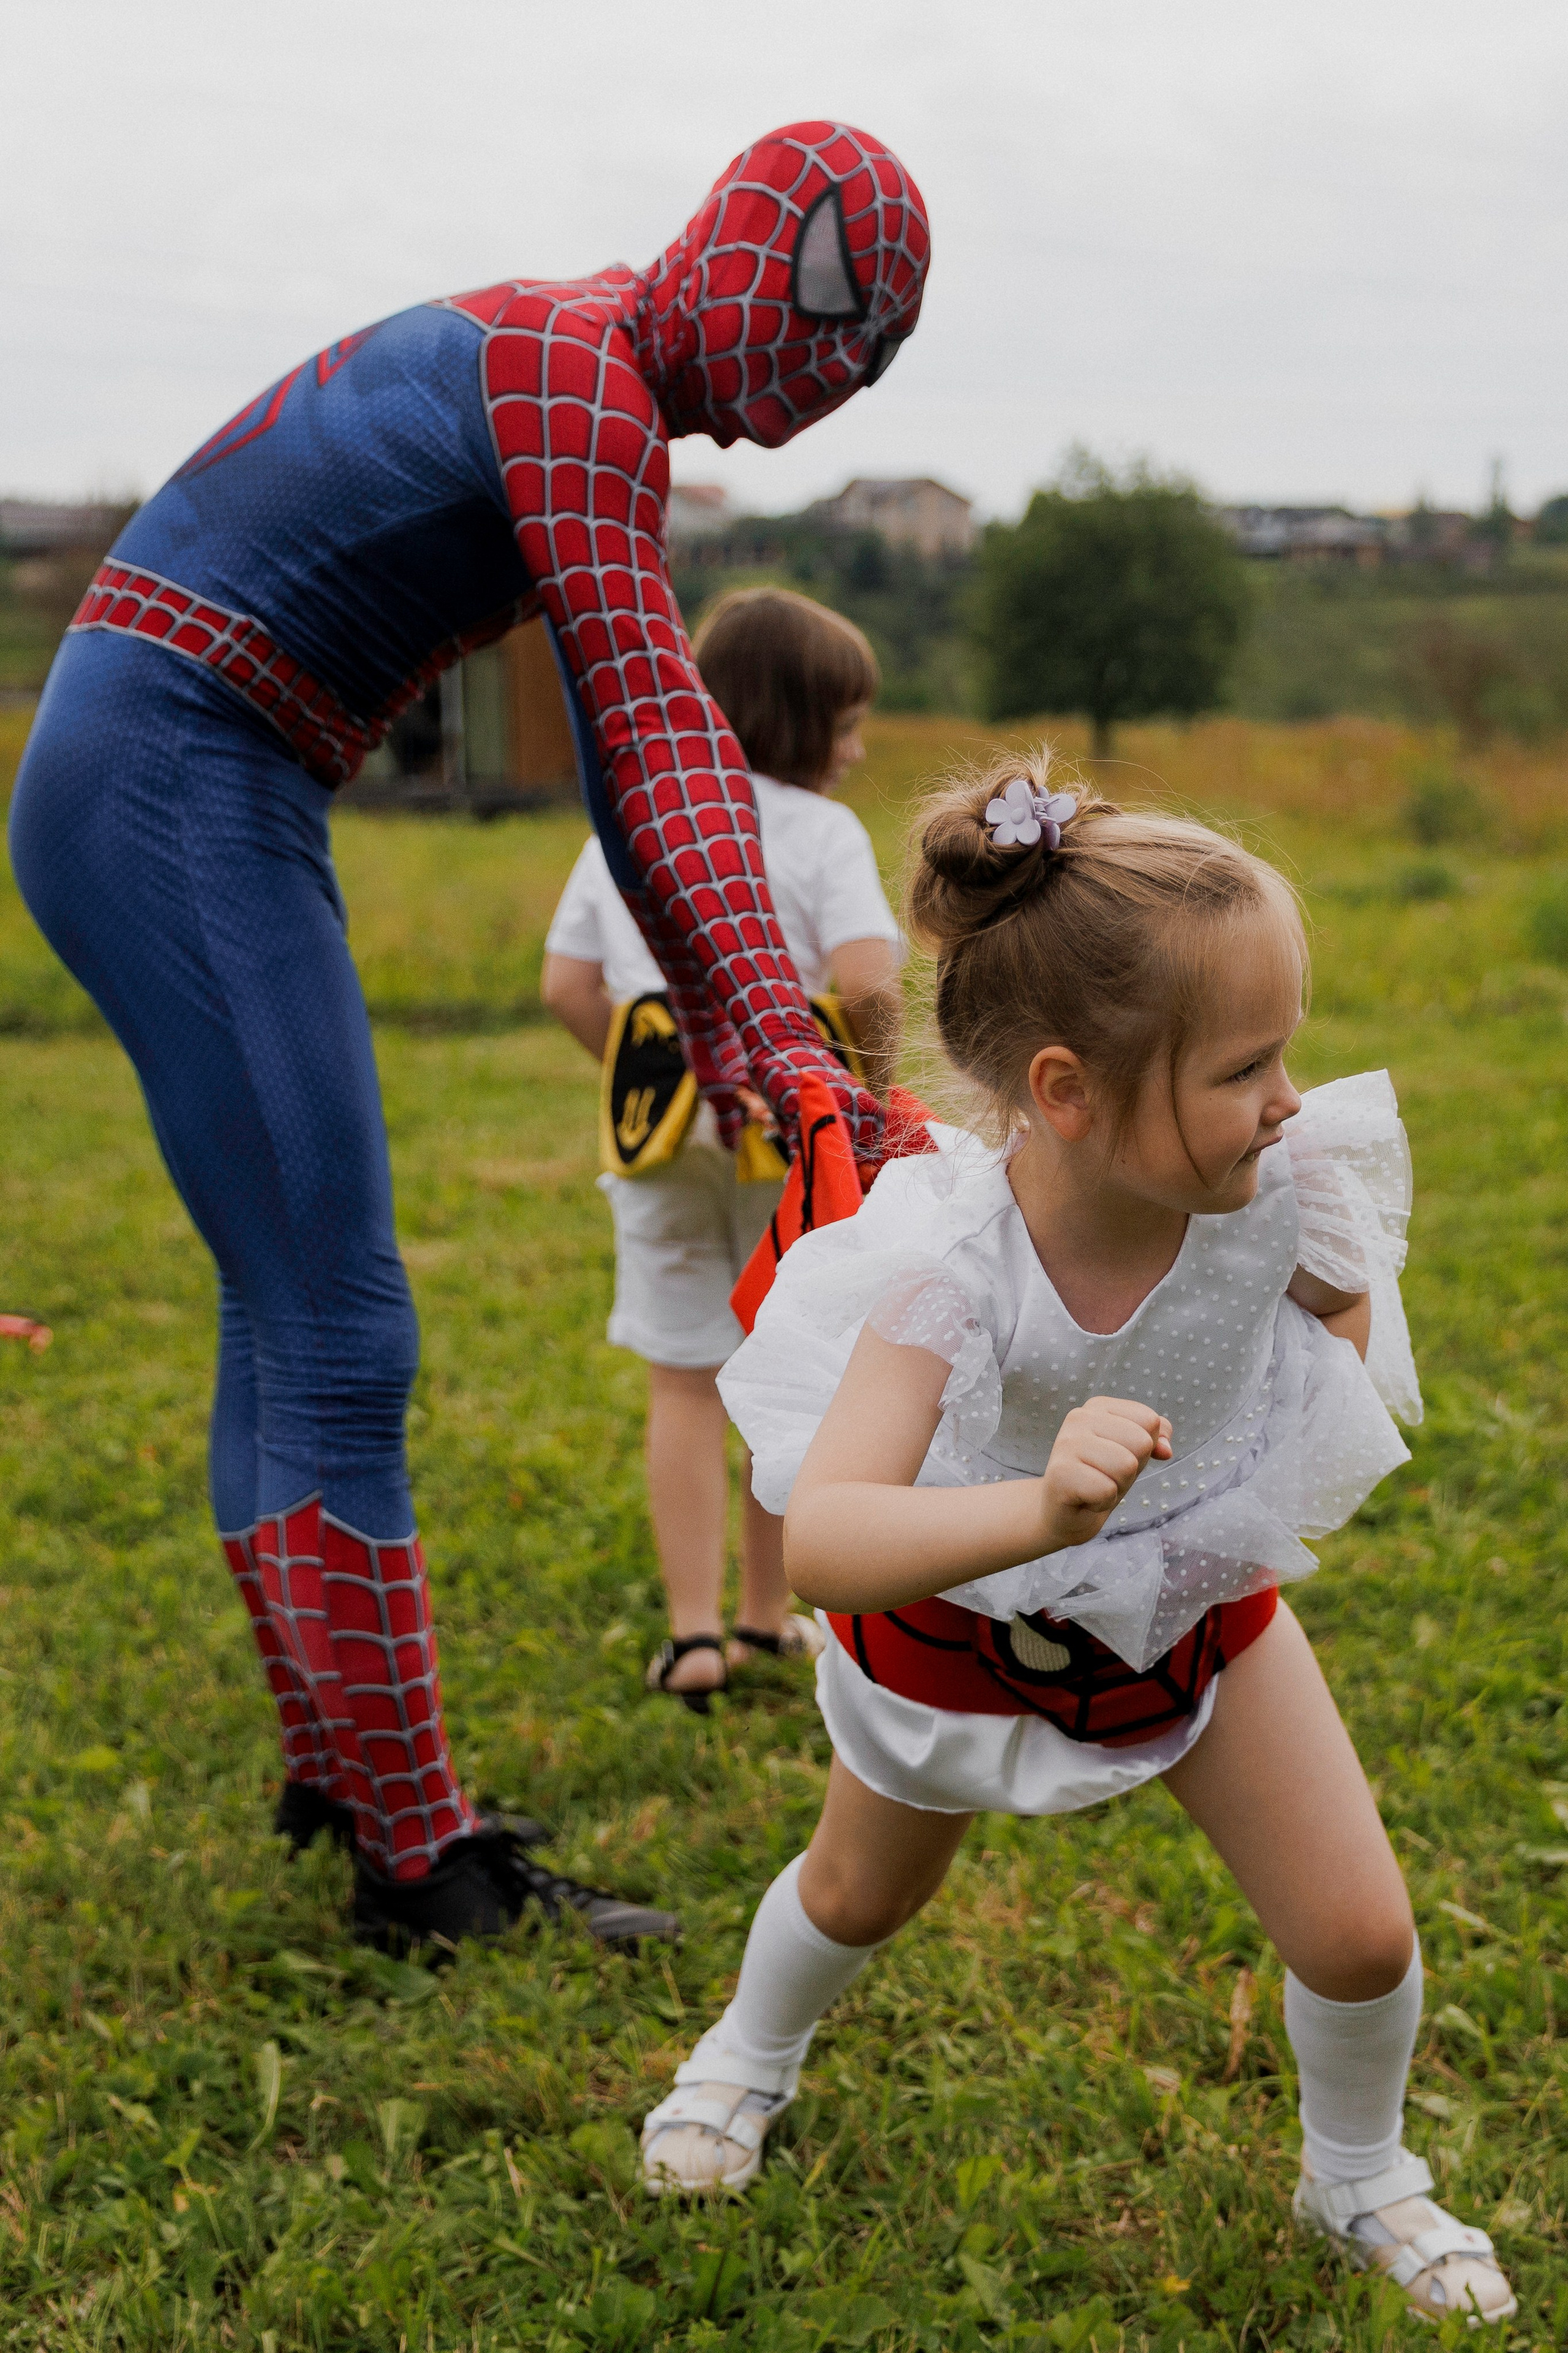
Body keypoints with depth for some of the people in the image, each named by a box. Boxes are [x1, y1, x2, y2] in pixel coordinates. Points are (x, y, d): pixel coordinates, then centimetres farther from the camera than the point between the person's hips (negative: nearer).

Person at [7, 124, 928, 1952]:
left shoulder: (575, 380, 19)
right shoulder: (584, 385, -13)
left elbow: (625, 744, 19)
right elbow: (660, 733, -22)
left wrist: (712, 1027, 19)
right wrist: (778, 1025, -27)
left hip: (167, 791, 11)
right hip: (179, 793, -11)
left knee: (286, 1309, 16)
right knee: (342, 1340, -8)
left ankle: (335, 1766, 30)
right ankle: (420, 1863, 0)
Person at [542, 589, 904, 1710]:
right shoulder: (822, 832, -9)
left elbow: (568, 985, 3)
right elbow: (865, 981, -22)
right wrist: (876, 1079, -4)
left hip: (666, 1139, 3)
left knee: (686, 1383, 10)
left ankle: (693, 1632, 4)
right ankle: (769, 1617, 24)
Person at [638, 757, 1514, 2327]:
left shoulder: (1281, 1190, -30)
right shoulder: (956, 1268, -42)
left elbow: (1341, 1291, -2)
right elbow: (819, 1542, -53)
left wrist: (1293, 1481, -14)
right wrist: (1041, 1515, -69)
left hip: (1200, 1602, 3)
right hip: (972, 1615, -2)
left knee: (1359, 1936, 1)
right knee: (861, 1894, 23)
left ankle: (1359, 2180, 35)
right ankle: (753, 2055, 59)